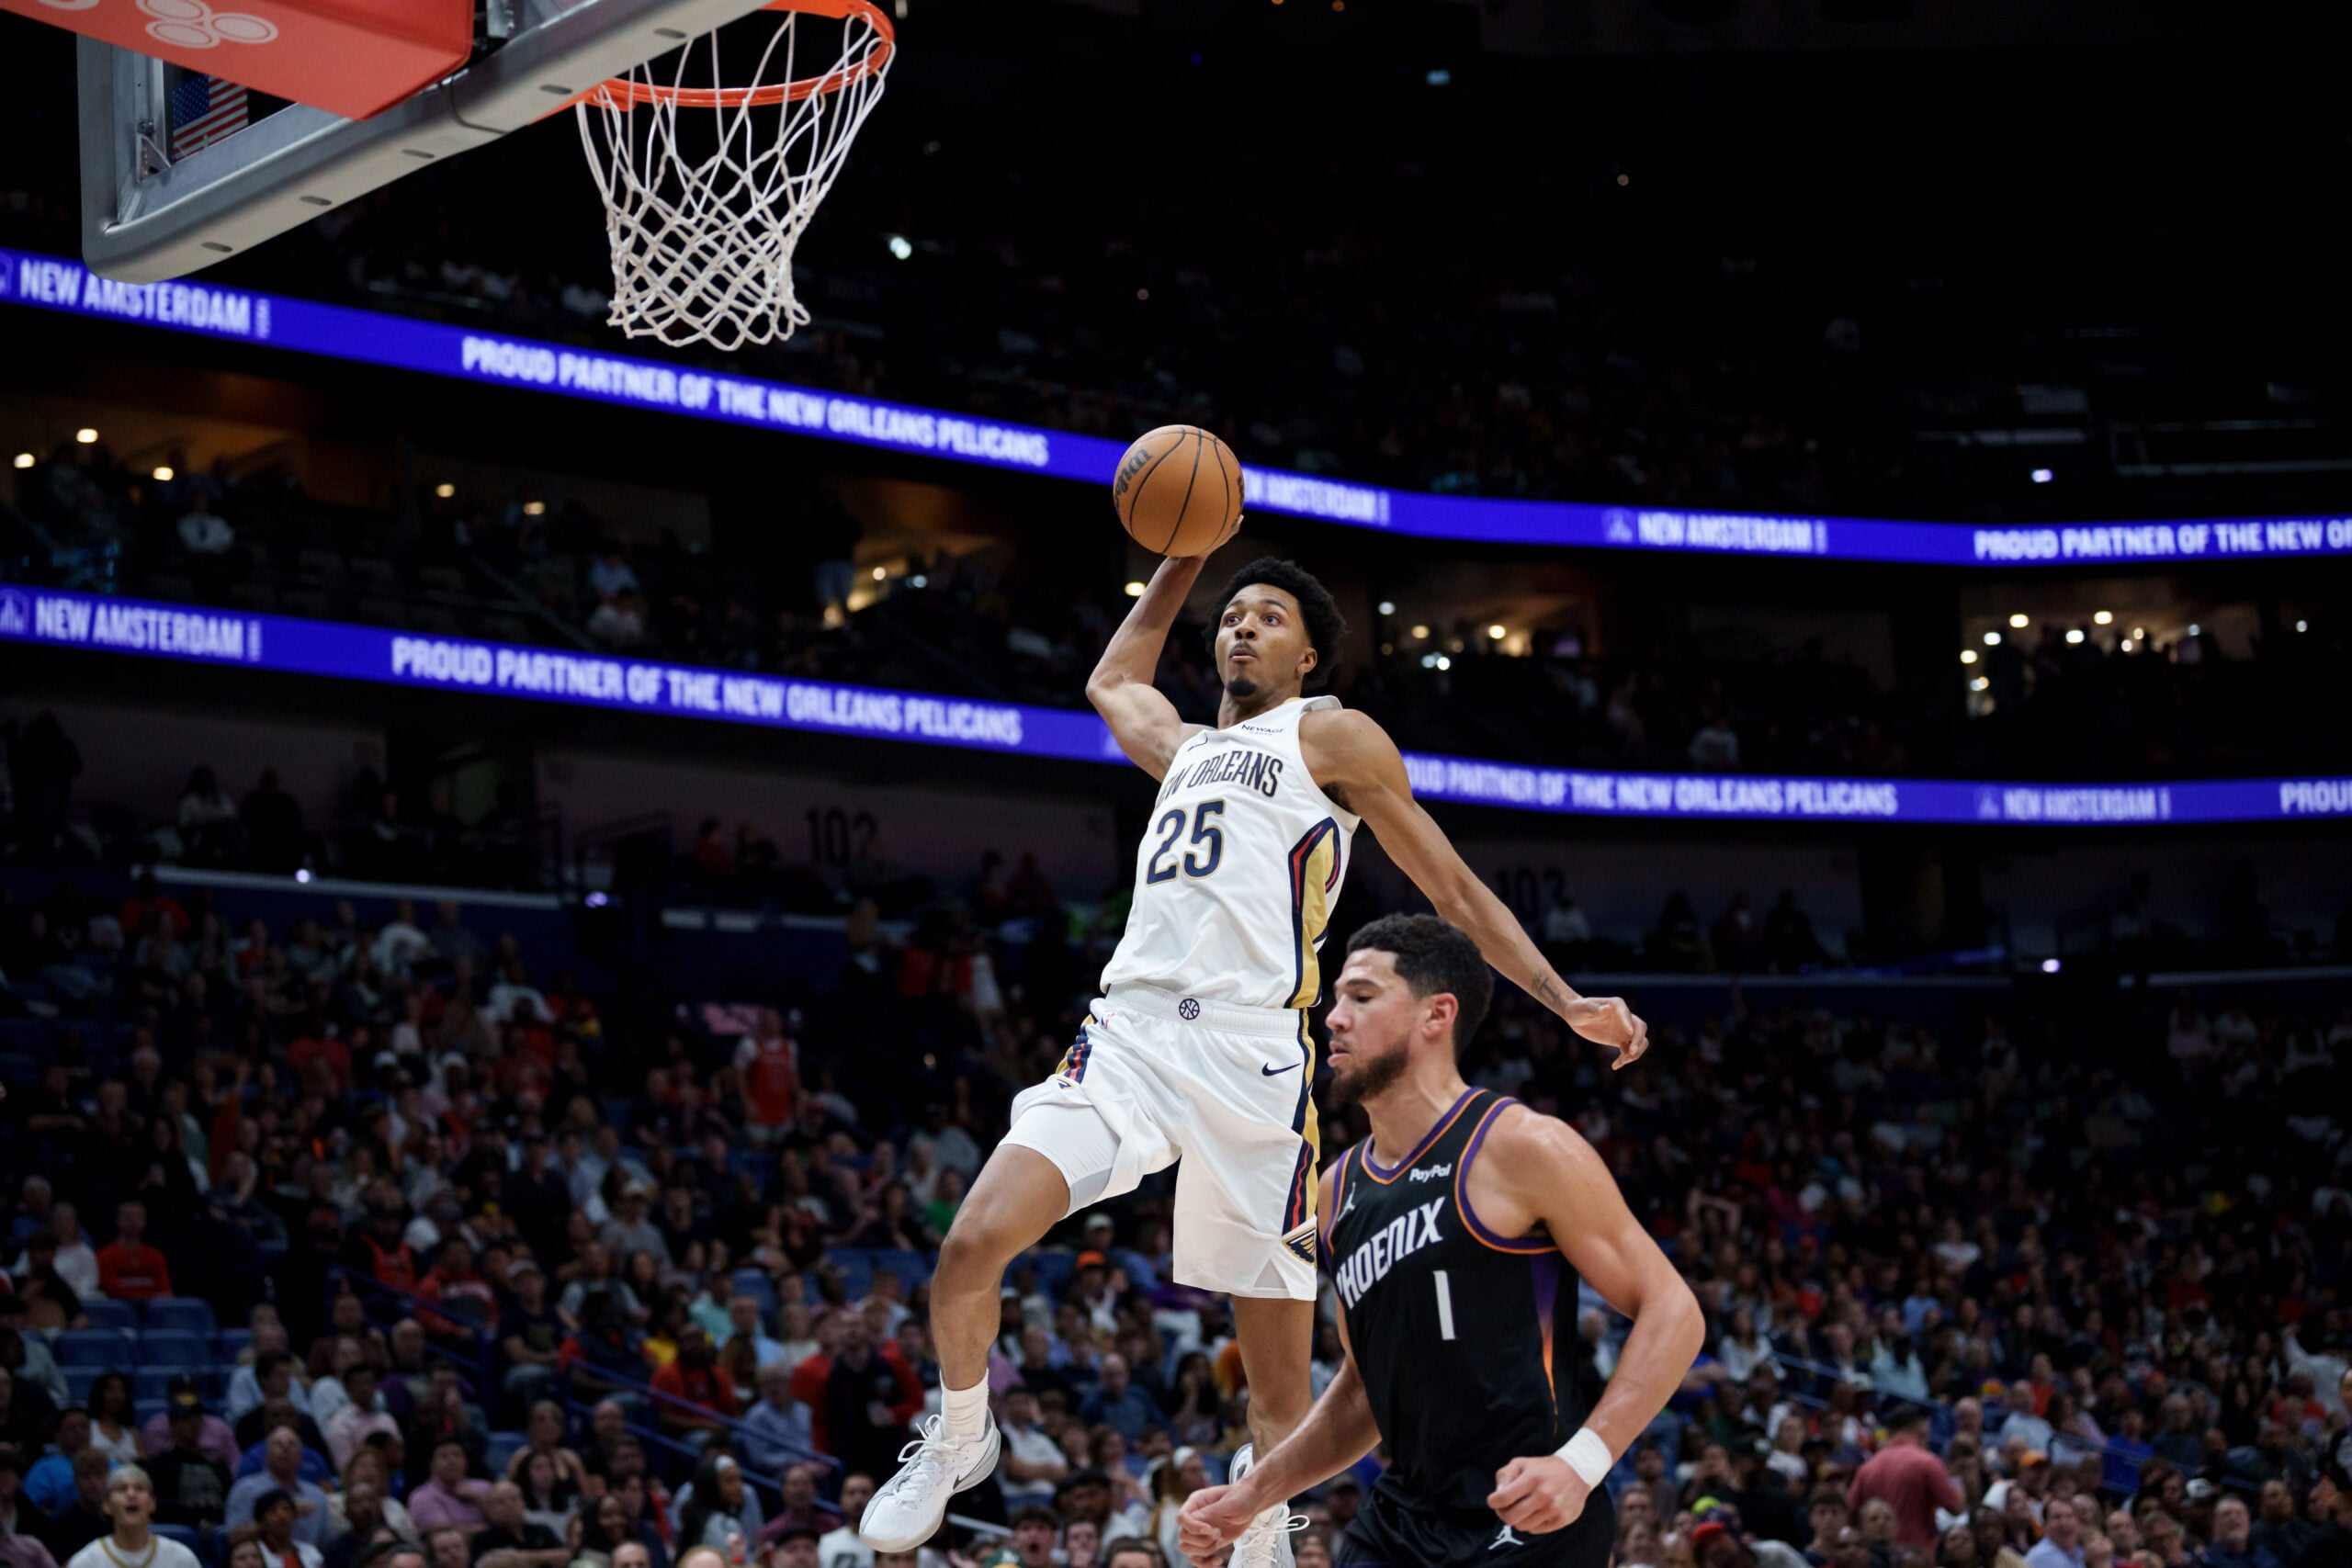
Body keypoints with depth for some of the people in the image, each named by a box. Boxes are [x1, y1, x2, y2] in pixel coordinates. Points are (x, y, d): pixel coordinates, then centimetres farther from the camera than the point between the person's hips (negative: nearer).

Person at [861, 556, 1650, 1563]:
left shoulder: (1332, 736, 11)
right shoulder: (1184, 747, 28)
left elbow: (1455, 890, 11)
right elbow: (1112, 680, 51)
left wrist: (1566, 1002, 2)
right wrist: (1188, 553, 46)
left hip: (1252, 1054, -4)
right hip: (1130, 1035, 4)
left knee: (1279, 1361, 1)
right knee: (972, 1244, -14)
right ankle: (959, 1441, 10)